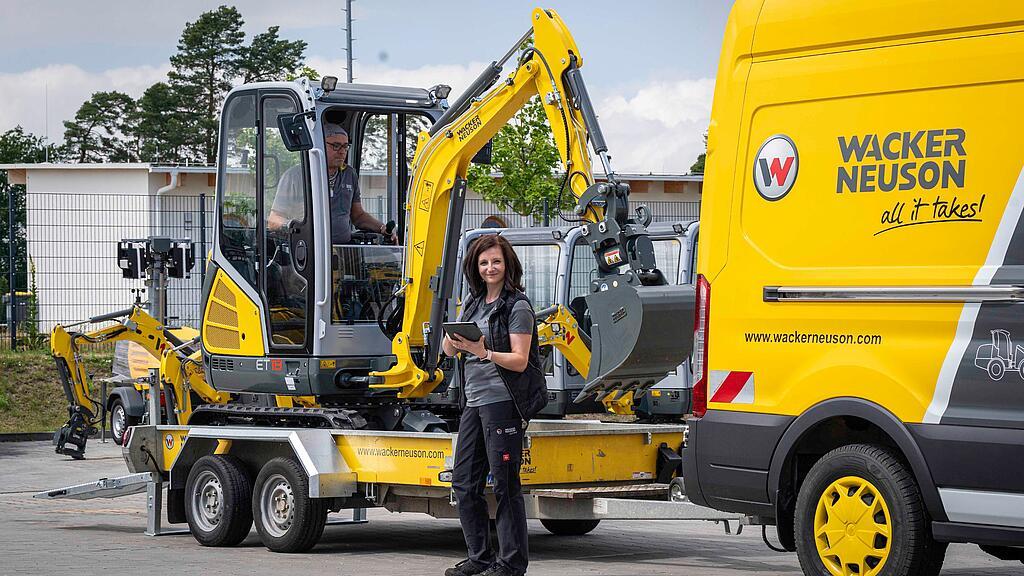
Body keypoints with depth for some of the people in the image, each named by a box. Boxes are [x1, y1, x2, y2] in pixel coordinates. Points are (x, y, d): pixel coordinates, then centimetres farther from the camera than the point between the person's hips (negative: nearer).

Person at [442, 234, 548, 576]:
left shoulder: (518, 307, -6)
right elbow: (449, 350, 16)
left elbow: (520, 360, -12)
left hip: (503, 402, -8)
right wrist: (452, 341, -8)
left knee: (505, 484, -5)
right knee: (464, 483, 9)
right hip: (473, 402, 8)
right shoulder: (473, 303, 16)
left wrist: (485, 353, -26)